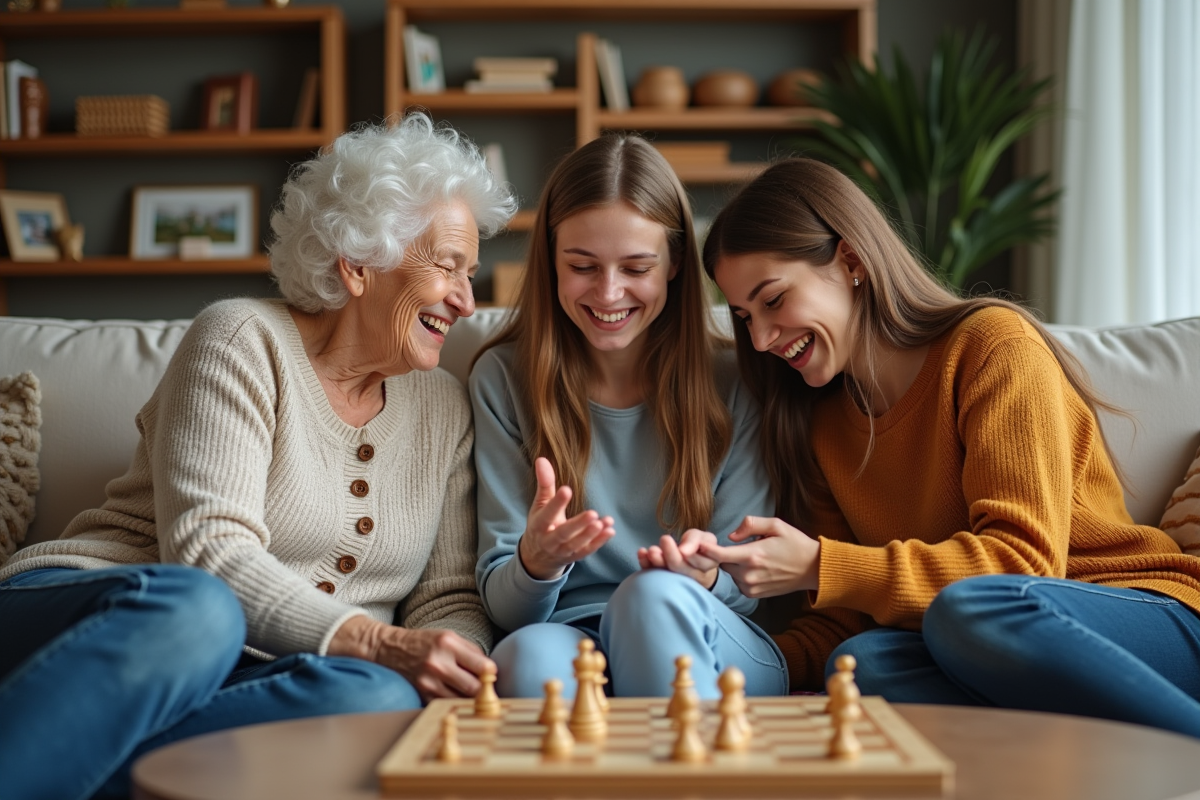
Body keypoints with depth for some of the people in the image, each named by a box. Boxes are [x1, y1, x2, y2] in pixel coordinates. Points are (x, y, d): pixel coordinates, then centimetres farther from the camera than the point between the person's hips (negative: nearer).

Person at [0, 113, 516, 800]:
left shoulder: (445, 408, 16)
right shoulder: (243, 339, -1)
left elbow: (451, 598, 12)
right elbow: (205, 550, -13)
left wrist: (457, 664, -12)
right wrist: (375, 641, -23)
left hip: (259, 681, 4)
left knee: (385, 698, -32)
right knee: (194, 611, -40)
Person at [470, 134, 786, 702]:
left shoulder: (731, 382, 3)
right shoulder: (503, 379, 3)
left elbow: (749, 583, 4)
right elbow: (502, 605, 1)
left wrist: (701, 577, -21)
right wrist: (537, 564, -25)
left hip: (721, 659, 1)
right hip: (569, 642, 0)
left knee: (654, 594, -33)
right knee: (529, 656, -35)